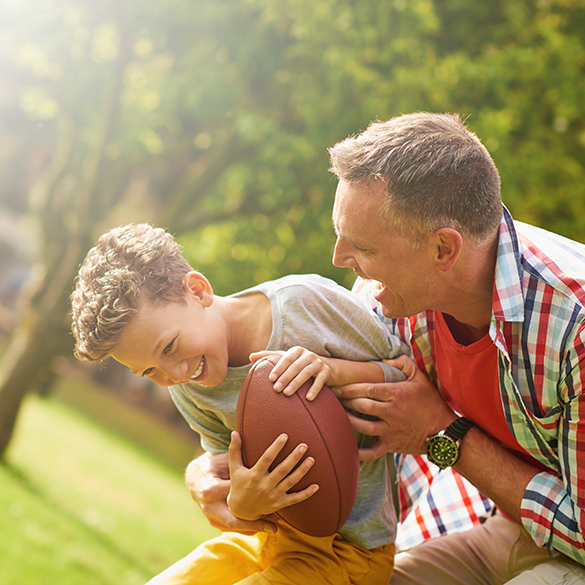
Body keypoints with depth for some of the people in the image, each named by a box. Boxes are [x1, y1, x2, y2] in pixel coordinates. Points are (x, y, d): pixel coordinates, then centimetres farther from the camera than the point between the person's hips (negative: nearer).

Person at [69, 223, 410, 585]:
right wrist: (240, 506, -24)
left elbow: (412, 376, -8)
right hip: (272, 534, 5)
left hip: (351, 549, -5)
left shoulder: (307, 301, -18)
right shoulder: (188, 391, -3)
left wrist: (337, 370, -27)